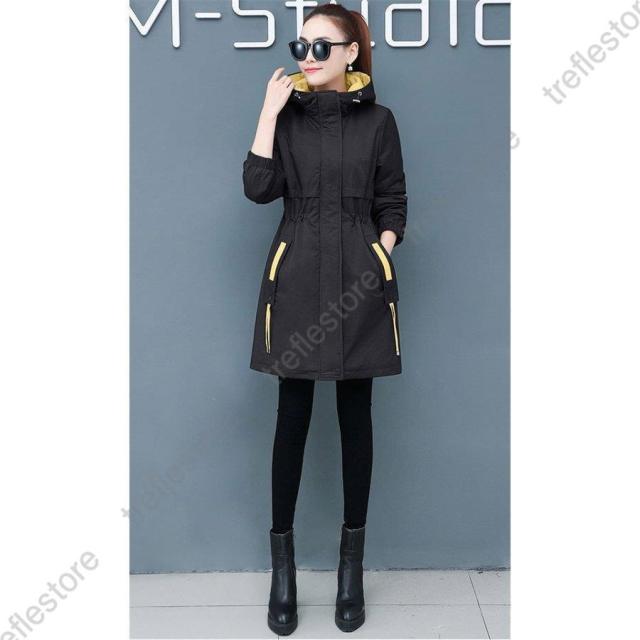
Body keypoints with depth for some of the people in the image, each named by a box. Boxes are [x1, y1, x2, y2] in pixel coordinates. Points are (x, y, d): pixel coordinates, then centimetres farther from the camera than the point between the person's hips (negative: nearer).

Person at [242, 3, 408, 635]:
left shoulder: (378, 120, 7)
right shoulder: (286, 114, 8)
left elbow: (392, 203, 10)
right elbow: (258, 188, -6)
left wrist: (381, 255, -4)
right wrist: (270, 112, -7)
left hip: (359, 279, 0)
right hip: (296, 278, 0)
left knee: (355, 416, 5)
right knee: (292, 416, 2)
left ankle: (351, 564, 21)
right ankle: (282, 565, 16)